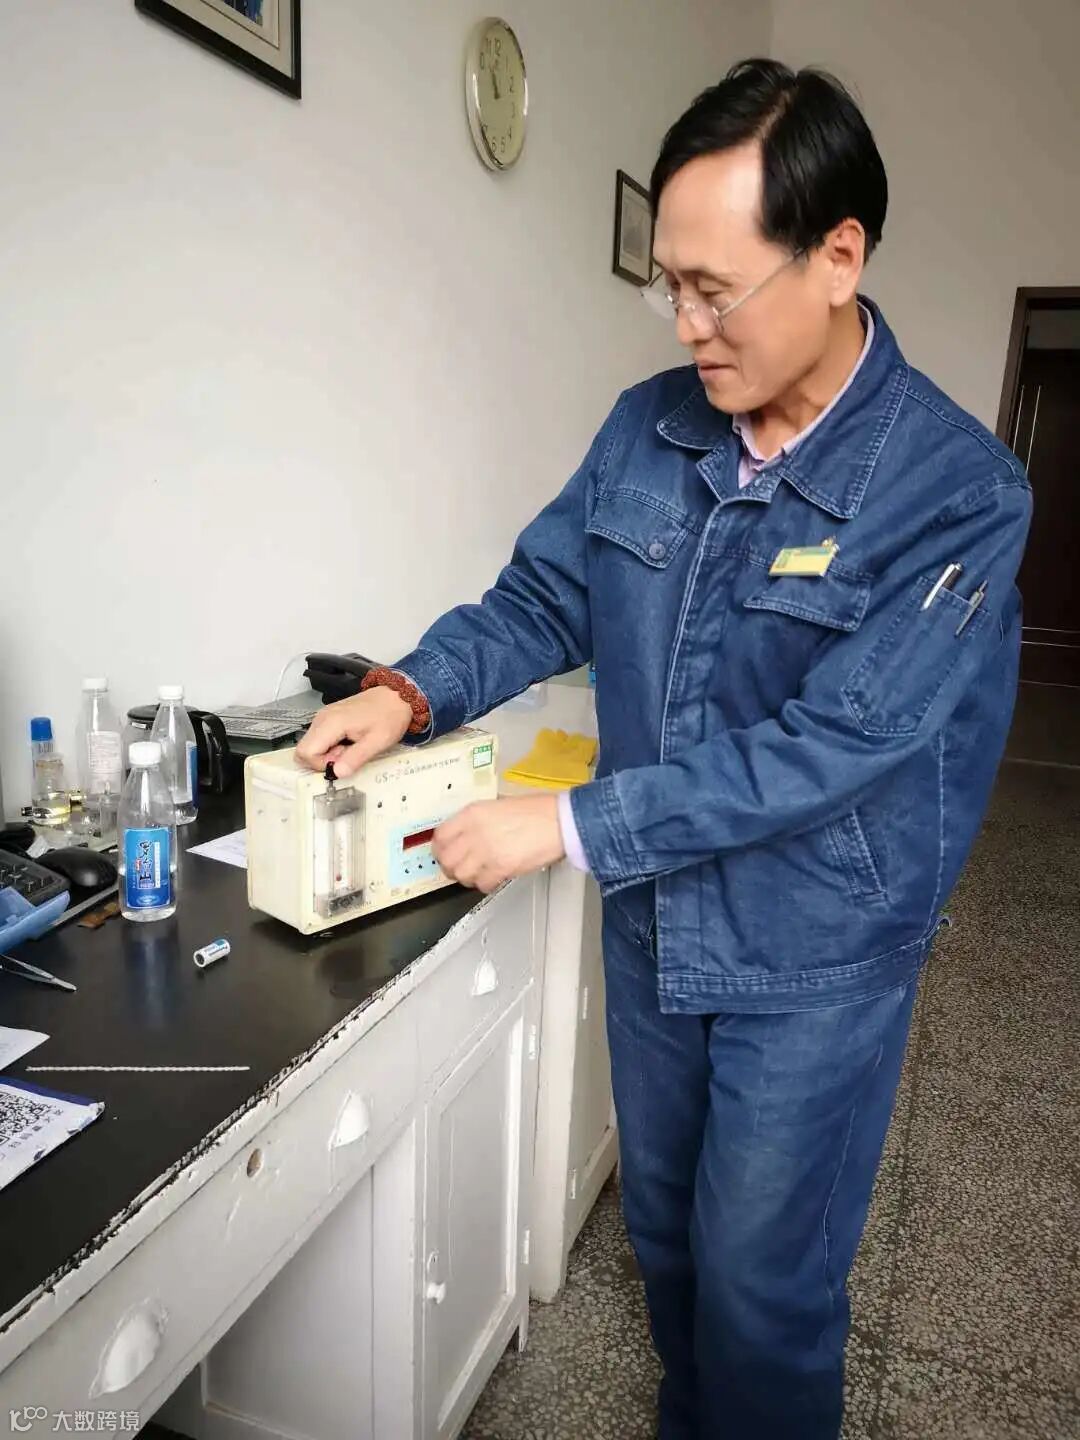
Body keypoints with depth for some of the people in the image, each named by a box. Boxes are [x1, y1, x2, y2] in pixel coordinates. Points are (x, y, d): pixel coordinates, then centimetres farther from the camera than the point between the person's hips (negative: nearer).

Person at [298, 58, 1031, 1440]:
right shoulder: (649, 426, -4)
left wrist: (571, 826, -25)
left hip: (813, 963, -5)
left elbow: (826, 748, -26)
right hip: (651, 925, 6)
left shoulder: (958, 490, -20)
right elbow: (541, 598, 3)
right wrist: (412, 691, -14)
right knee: (664, 1229, 26)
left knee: (764, 1284, 15)